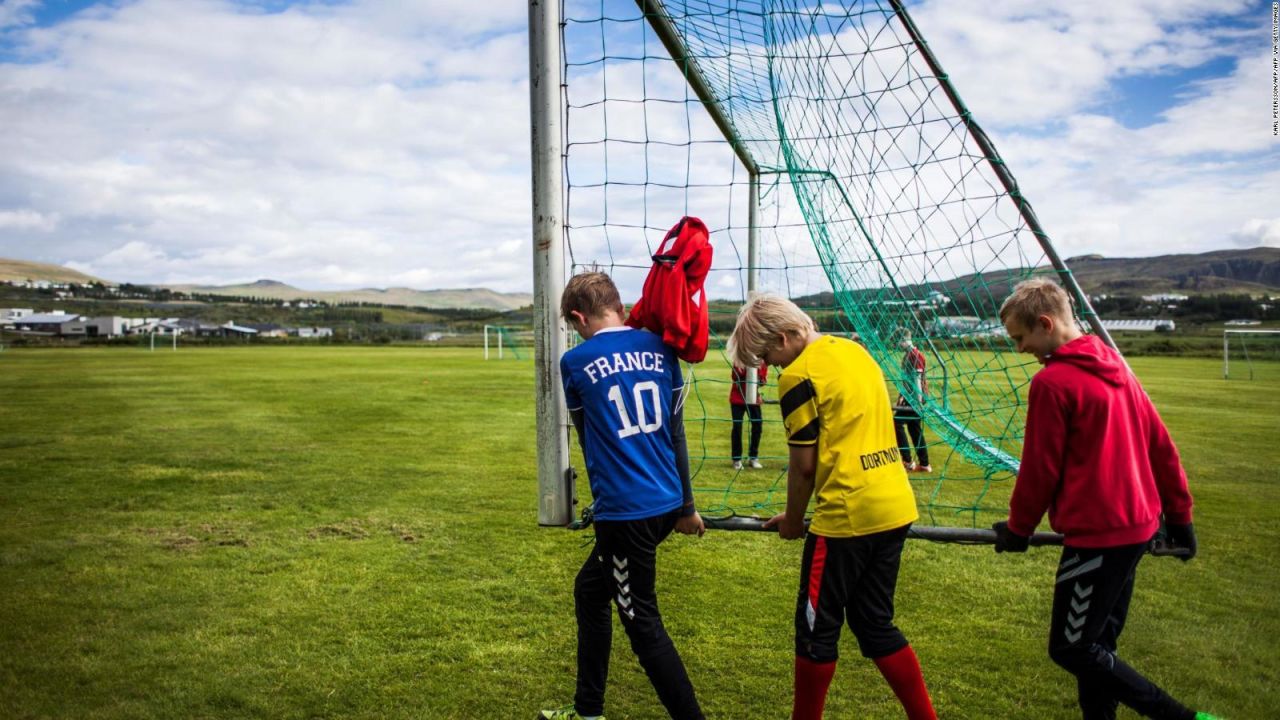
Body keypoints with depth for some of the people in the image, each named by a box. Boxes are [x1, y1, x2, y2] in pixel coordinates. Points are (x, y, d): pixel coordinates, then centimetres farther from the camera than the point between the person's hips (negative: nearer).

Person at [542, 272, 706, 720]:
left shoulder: (575, 362, -6)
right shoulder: (658, 348, 5)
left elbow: (586, 436, 8)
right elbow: (676, 430, 9)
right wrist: (686, 506, 17)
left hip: (623, 511, -7)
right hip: (667, 503, 7)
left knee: (642, 623, 6)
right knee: (590, 591, 22)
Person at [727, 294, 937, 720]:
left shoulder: (800, 374, -12)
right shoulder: (853, 349, 12)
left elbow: (804, 464, -9)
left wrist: (792, 520, 7)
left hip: (847, 516, -8)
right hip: (896, 507, 8)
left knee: (817, 627, 9)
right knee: (875, 623, 20)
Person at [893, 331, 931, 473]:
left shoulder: (914, 355, -14)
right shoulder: (907, 354, 15)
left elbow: (917, 379, -20)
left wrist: (918, 400, -23)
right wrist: (901, 398, 27)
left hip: (914, 396, -10)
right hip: (910, 396, 10)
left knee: (897, 423, -9)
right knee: (914, 428, 12)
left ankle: (907, 461, -5)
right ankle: (924, 464, 18)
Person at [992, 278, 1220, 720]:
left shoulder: (1052, 382, -16)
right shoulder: (1116, 367, 9)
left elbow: (1039, 469, -12)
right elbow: (1161, 446, 13)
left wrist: (1017, 529, 1)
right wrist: (1179, 515, 20)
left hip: (1097, 535, -9)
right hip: (1139, 526, 9)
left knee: (1071, 649, 2)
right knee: (1097, 642, 18)